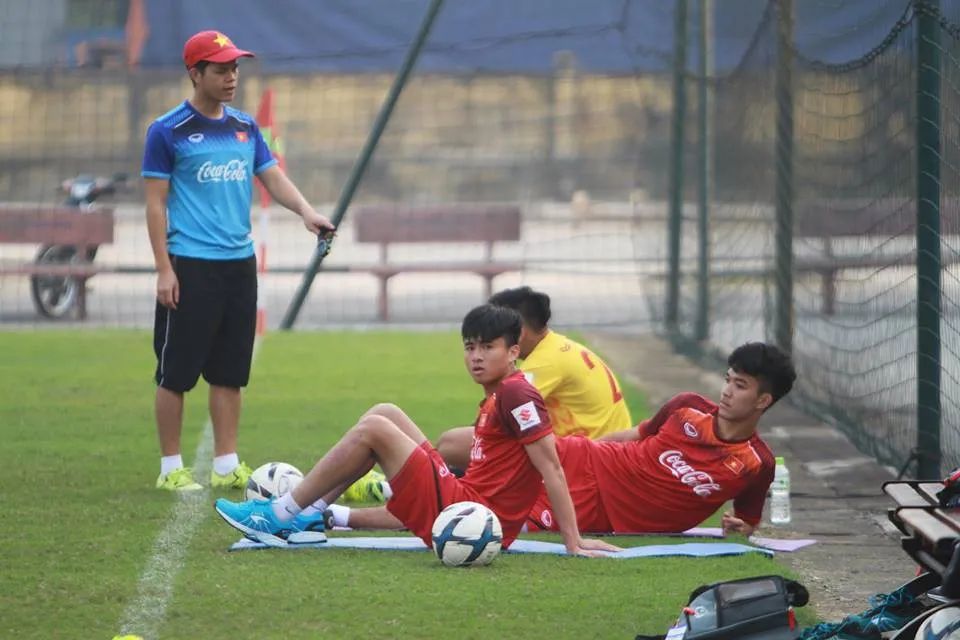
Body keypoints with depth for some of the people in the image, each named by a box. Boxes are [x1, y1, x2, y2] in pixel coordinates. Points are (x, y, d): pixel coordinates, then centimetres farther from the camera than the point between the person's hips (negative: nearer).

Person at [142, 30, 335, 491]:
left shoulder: (245, 128, 12)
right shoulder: (168, 132, -5)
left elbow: (273, 178, 10)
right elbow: (155, 202, -5)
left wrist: (306, 211, -11)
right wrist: (164, 269, -12)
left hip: (239, 263, 6)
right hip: (190, 266, -6)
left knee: (230, 372, 9)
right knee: (176, 371, -2)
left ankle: (226, 466, 15)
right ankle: (171, 469, 6)